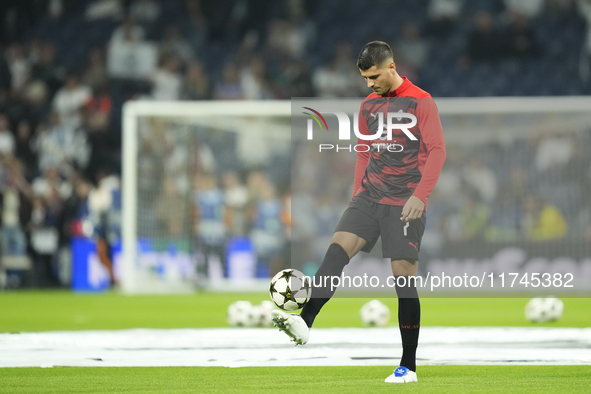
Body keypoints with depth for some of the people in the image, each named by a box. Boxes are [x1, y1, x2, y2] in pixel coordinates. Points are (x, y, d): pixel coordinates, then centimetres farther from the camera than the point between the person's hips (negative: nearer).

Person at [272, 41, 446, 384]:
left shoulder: (420, 102, -5)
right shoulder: (368, 105, 14)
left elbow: (437, 151, -10)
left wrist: (420, 195, -19)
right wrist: (358, 195, 16)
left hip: (405, 204, -5)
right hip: (370, 198, 5)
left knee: (404, 277, -5)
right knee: (338, 247, -18)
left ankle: (409, 367, 1)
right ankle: (305, 322, -34)